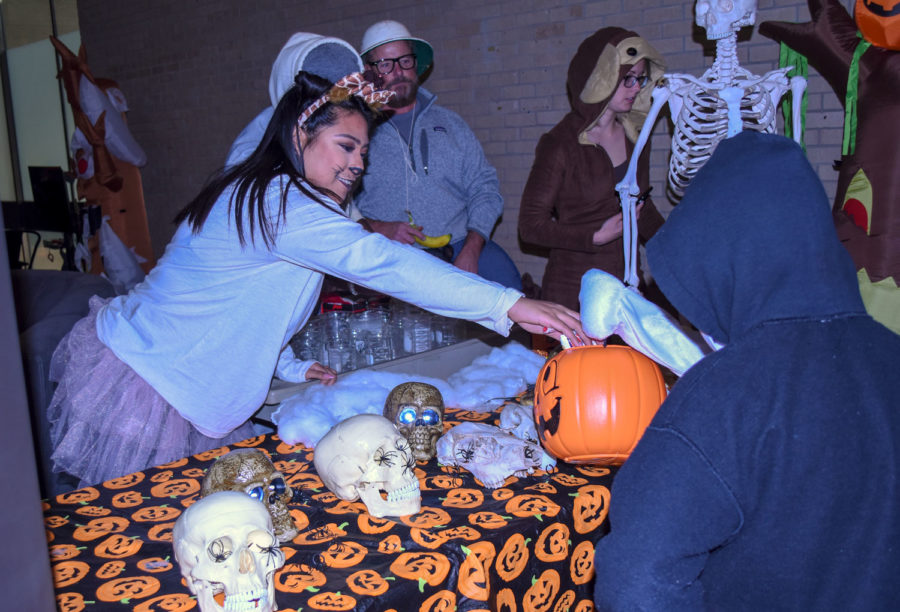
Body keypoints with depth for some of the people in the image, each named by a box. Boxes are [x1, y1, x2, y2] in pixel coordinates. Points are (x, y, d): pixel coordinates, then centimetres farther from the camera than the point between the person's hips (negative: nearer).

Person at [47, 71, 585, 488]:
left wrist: (289, 367, 13)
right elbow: (378, 261, -37)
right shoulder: (280, 201, -25)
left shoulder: (253, 194, 8)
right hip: (141, 388, -10)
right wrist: (508, 304, -40)